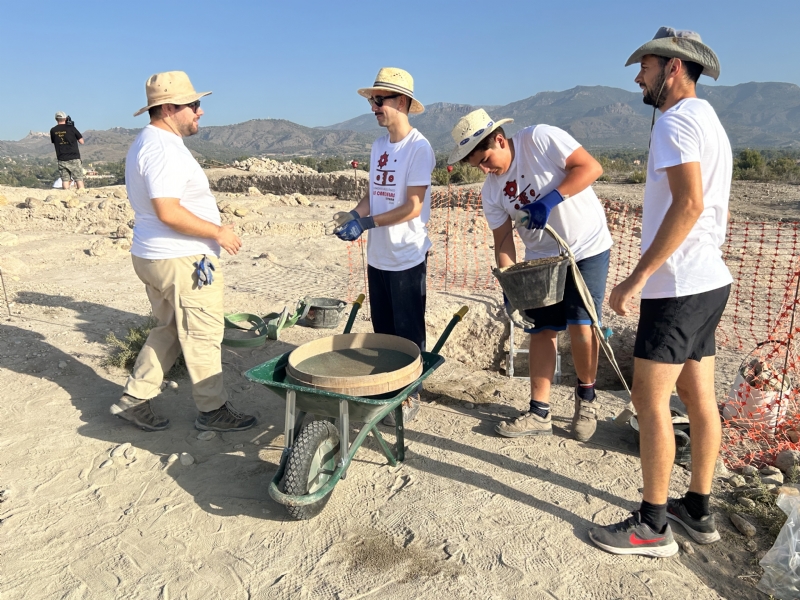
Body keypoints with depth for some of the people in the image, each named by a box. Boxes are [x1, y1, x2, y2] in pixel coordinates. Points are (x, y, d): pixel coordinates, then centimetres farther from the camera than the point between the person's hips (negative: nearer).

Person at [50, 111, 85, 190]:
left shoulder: (53, 131, 5)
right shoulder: (71, 128, -5)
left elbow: (53, 142, 20)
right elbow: (81, 142, 0)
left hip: (62, 159, 3)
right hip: (74, 158, -3)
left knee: (65, 180, 5)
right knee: (79, 179, -2)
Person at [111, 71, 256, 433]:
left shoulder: (149, 142, 15)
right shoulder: (164, 148, -19)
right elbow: (168, 212, -28)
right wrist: (218, 232, -18)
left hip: (152, 255, 10)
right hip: (182, 261, -10)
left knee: (169, 329, 20)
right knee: (203, 336, 2)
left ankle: (134, 399, 26)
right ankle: (212, 410, 15)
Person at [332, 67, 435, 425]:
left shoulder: (418, 148, -13)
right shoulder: (378, 146, 11)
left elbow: (413, 208, -18)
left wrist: (366, 223, -18)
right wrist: (354, 214, -4)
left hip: (407, 258, -7)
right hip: (377, 256, 7)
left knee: (408, 335, 4)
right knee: (382, 331, 16)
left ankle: (409, 398, 18)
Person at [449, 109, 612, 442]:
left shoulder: (540, 139, -16)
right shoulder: (491, 190, -1)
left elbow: (590, 167, -20)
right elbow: (503, 239, 1)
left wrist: (550, 199, -30)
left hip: (587, 248, -5)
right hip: (541, 258, 5)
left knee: (581, 325, -10)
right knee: (542, 330, 4)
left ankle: (585, 398, 16)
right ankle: (539, 413, 13)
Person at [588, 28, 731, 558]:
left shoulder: (677, 120, -12)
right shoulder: (711, 121, 20)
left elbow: (689, 203, -26)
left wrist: (638, 276, -25)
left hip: (678, 285, -10)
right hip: (710, 279, 10)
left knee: (651, 400, -4)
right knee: (699, 397, 13)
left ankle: (653, 526, 7)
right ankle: (699, 510, 25)